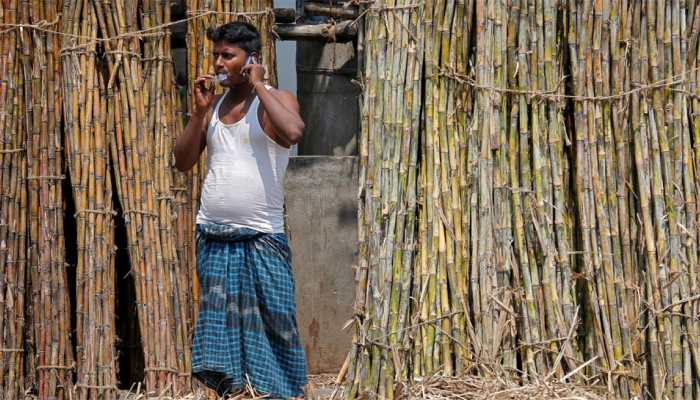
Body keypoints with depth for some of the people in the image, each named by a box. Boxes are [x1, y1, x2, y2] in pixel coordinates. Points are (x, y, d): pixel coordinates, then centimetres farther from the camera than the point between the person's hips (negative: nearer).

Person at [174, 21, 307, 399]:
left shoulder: (276, 99, -1)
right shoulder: (214, 105, 13)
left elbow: (293, 132, -24)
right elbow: (183, 161, 11)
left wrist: (258, 85, -15)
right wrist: (199, 111, 0)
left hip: (261, 237, -5)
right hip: (213, 236, 5)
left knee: (272, 320, -3)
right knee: (220, 321, 3)